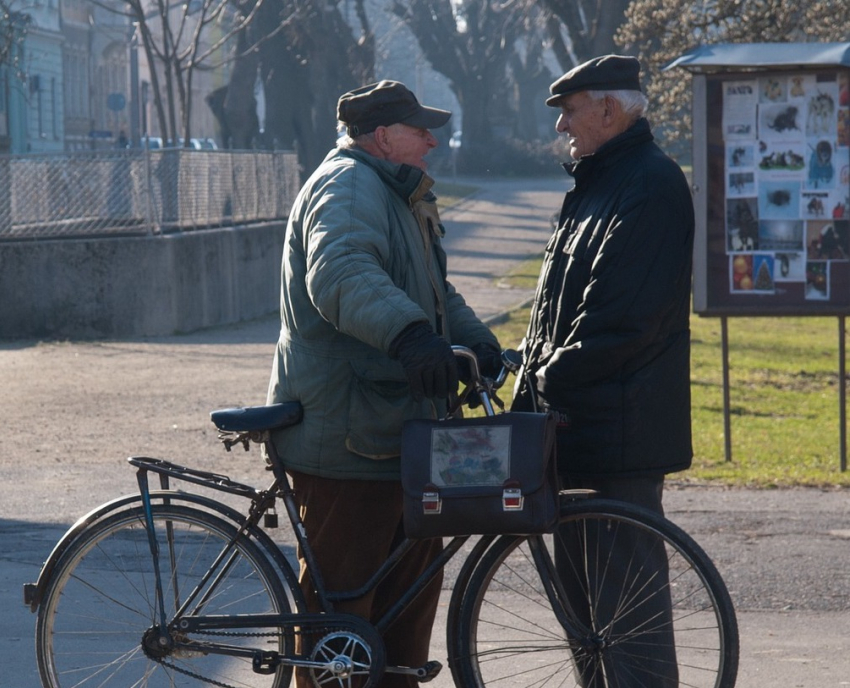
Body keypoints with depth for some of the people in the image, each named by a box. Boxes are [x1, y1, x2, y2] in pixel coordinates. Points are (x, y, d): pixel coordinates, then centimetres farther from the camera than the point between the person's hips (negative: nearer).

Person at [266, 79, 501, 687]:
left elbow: (433, 289, 32)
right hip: (346, 433, -11)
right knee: (342, 590, -7)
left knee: (415, 571, 17)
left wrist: (476, 339, 13)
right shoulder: (347, 188, -14)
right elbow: (343, 276, -34)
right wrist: (409, 334, -50)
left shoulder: (396, 195, 22)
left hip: (395, 429, 11)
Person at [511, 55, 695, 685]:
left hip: (622, 419, -10)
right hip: (576, 415, 10)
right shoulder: (595, 184, 19)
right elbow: (555, 304, 22)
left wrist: (554, 378, -14)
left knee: (628, 574, -7)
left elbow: (621, 315, -21)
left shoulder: (651, 184, -13)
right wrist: (531, 387, 13)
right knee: (577, 568, 14)